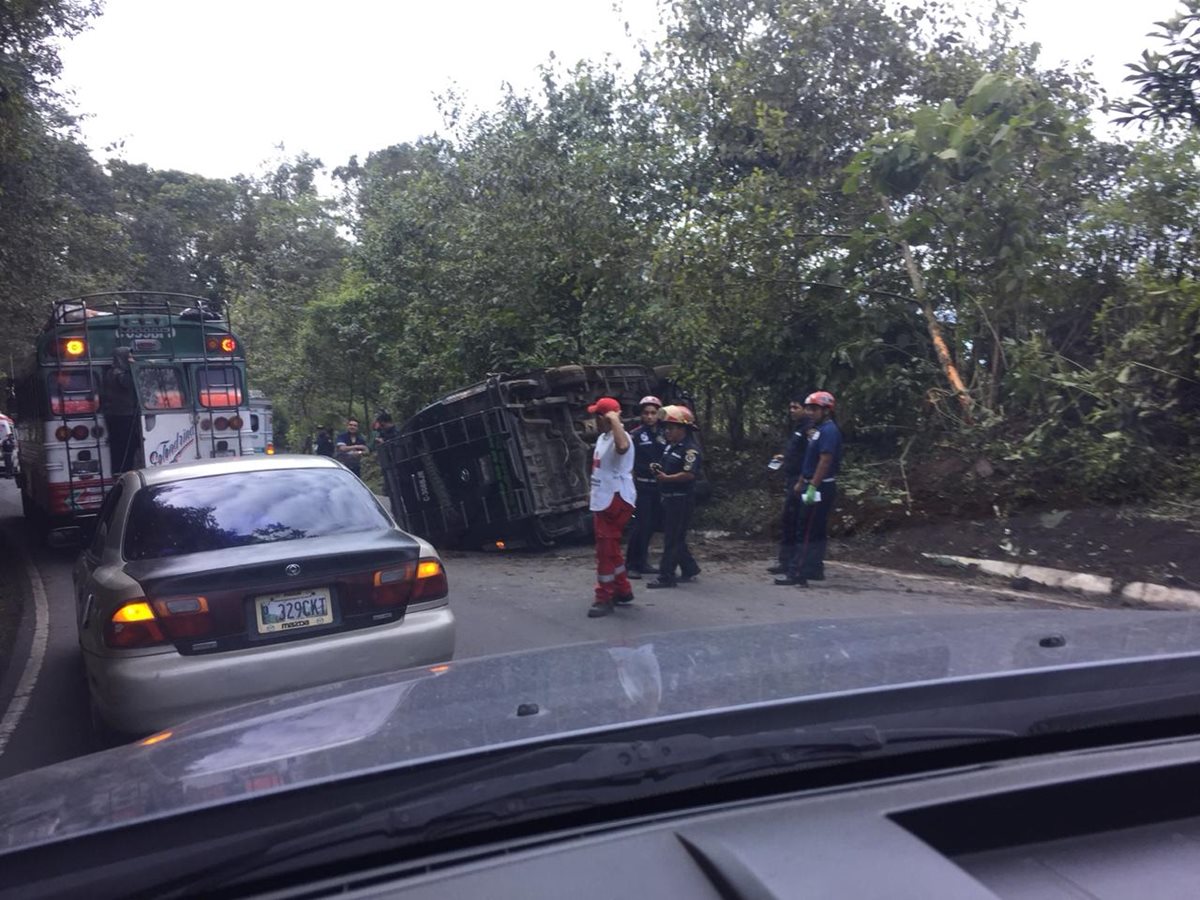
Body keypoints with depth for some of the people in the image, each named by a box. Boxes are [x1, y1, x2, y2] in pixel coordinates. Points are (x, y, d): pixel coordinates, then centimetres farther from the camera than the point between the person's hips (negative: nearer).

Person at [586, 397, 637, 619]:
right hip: (602, 501, 10)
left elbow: (622, 447, -46)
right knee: (610, 550, 18)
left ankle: (604, 599, 1)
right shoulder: (602, 438, 14)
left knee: (606, 551, -6)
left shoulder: (618, 437, -18)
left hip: (616, 501, -10)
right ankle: (622, 591, 30)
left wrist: (615, 420, -38)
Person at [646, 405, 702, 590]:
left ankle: (666, 576, -2)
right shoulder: (670, 446, 14)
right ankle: (689, 569, 28)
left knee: (672, 539, -6)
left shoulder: (690, 449, -15)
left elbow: (689, 474, -26)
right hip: (669, 498, 10)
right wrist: (659, 469, 8)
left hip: (681, 499, -9)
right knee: (676, 538, 16)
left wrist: (667, 478, -20)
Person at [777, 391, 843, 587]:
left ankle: (798, 574, -8)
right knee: (815, 532, 14)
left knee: (807, 532, -9)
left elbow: (825, 461, -22)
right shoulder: (818, 429, 16)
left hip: (821, 488, -10)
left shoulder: (829, 431, -15)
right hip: (814, 487, 10)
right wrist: (801, 483, 21)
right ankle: (814, 570, 21)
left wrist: (812, 486, -25)